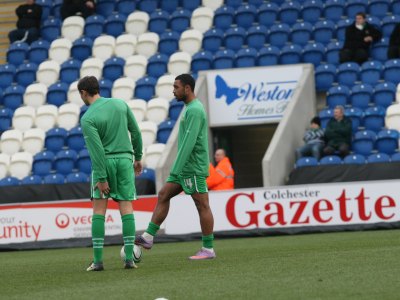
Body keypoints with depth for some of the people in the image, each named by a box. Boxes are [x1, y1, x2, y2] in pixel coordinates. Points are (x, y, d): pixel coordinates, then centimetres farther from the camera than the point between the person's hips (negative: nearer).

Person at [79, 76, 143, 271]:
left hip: (104, 162, -4)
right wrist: (138, 157, 20)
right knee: (126, 208, 3)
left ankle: (97, 260, -3)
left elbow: (97, 149, -16)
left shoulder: (87, 119, -11)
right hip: (125, 159, 4)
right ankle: (129, 258, -3)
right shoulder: (120, 104, 4)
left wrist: (101, 178, -14)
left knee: (99, 210, 2)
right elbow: (136, 133, 9)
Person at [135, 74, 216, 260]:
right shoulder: (190, 108, 17)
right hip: (185, 167, 10)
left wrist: (176, 169, -23)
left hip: (194, 168, -10)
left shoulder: (194, 110, -15)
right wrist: (177, 169, 24)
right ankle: (148, 237, 5)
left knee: (202, 206, -4)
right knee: (163, 196, 6)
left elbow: (189, 142, -22)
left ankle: (208, 250, 0)